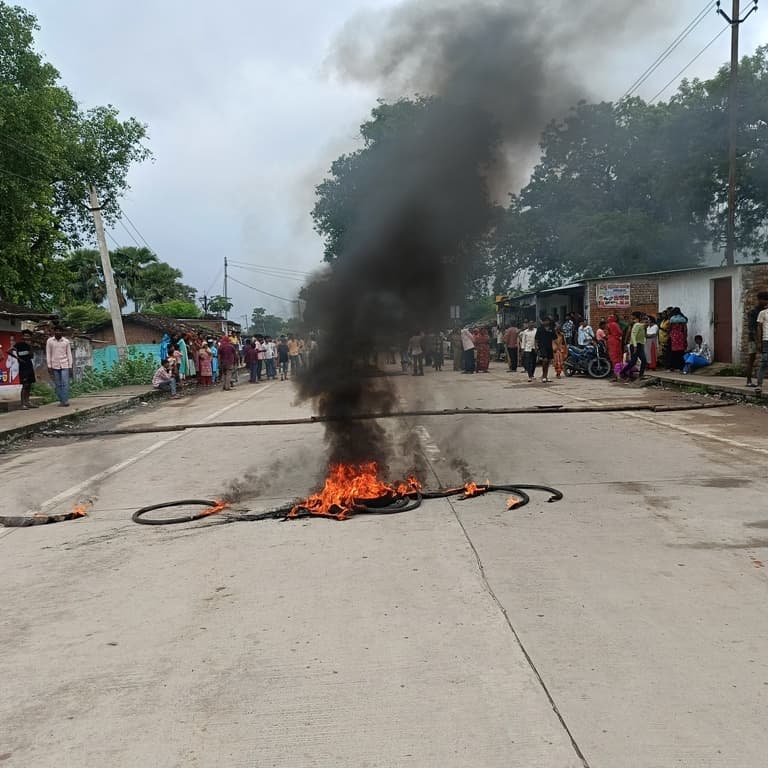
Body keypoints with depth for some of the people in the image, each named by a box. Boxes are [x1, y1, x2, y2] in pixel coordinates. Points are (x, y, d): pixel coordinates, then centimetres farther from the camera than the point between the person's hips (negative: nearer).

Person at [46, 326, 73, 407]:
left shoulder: (66, 341, 3)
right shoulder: (49, 341, 2)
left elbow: (69, 354, 6)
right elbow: (48, 354, 3)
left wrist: (70, 367, 2)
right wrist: (49, 366, -3)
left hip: (64, 365, -1)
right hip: (55, 366, 1)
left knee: (65, 383, -11)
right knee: (58, 385, 3)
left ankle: (65, 400, -12)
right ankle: (61, 401, 8)